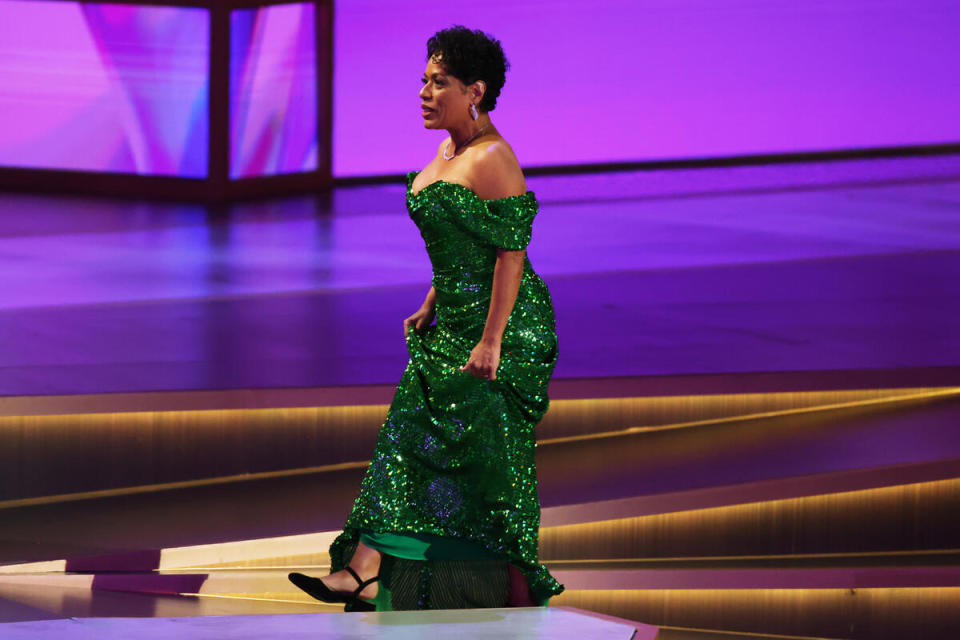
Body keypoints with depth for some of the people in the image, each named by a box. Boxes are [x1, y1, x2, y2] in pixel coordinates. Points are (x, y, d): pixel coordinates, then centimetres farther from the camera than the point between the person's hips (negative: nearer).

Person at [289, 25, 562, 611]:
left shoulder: (493, 160, -18)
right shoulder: (448, 151, 11)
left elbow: (511, 255, -21)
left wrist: (490, 342, -24)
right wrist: (432, 307, 17)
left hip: (503, 326, -10)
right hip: (454, 322, 10)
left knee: (491, 452, -4)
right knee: (411, 436, 7)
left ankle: (516, 589, 4)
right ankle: (364, 571, 9)